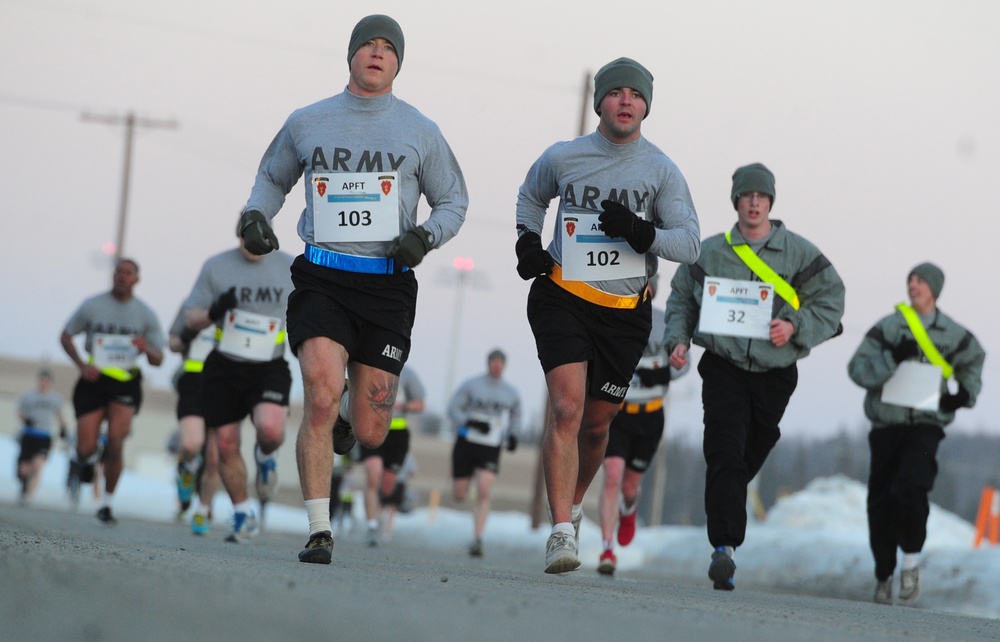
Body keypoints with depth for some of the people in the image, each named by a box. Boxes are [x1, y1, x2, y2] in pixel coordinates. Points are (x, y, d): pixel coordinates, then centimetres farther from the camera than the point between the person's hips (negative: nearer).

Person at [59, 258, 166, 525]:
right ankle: (88, 460, 35)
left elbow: (158, 360, 5)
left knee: (116, 443, -17)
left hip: (125, 384, 0)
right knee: (86, 449, -5)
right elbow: (65, 336, 9)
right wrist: (82, 365, -7)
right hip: (94, 380, 0)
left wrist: (147, 350, -20)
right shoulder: (92, 306, 0)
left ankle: (107, 503, -1)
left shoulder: (145, 314, 2)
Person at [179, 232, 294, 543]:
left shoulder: (291, 267, 2)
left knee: (270, 429, -27)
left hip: (269, 368, -2)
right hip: (224, 366, 2)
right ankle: (244, 515, 21)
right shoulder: (215, 266, 2)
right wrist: (213, 313, -16)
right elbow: (191, 318, 6)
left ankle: (265, 457, 11)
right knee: (225, 445, 2)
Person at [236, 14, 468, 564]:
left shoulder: (419, 132, 7)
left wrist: (424, 237, -5)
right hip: (322, 279, -1)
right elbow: (272, 178, 26)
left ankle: (344, 424, 40)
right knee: (322, 395, -22)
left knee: (370, 434, 0)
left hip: (387, 286, 1)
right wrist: (255, 215, 5)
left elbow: (453, 202, 16)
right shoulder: (306, 123, 9)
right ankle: (319, 531, -14)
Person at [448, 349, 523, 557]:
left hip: (491, 448, 1)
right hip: (466, 443, -1)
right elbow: (453, 409, -3)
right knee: (459, 495, 2)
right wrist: (471, 423, -20)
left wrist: (512, 435, 6)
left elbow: (515, 417, 24)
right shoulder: (471, 385, -1)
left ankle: (477, 540, -19)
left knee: (483, 492, -19)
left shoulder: (512, 393, 8)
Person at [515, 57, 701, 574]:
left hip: (625, 312, 2)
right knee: (566, 407, -19)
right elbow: (530, 197, 23)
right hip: (562, 297, -2)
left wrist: (641, 232, -22)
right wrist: (527, 240, 5)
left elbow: (690, 244, -5)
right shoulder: (562, 158, 2)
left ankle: (572, 506, 39)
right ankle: (561, 532, -22)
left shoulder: (662, 171, 0)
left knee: (596, 422, 11)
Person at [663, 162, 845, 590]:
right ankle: (724, 547, -25)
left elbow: (831, 301, 4)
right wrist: (678, 339, -1)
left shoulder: (799, 253, 2)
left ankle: (723, 541, 26)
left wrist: (795, 327, -12)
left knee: (748, 460, 8)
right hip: (723, 367, -1)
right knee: (724, 455, -18)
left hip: (775, 374, 1)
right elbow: (680, 298, 15)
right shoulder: (709, 253, 5)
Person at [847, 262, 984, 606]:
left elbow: (973, 362, 23)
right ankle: (883, 577, 20)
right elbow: (857, 369, -7)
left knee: (908, 488, -24)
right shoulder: (887, 329, 1)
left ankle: (911, 564, -6)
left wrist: (966, 393, 5)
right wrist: (892, 358, -21)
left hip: (926, 426, -2)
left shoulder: (953, 335, 4)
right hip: (886, 425, 2)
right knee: (880, 503, 3)